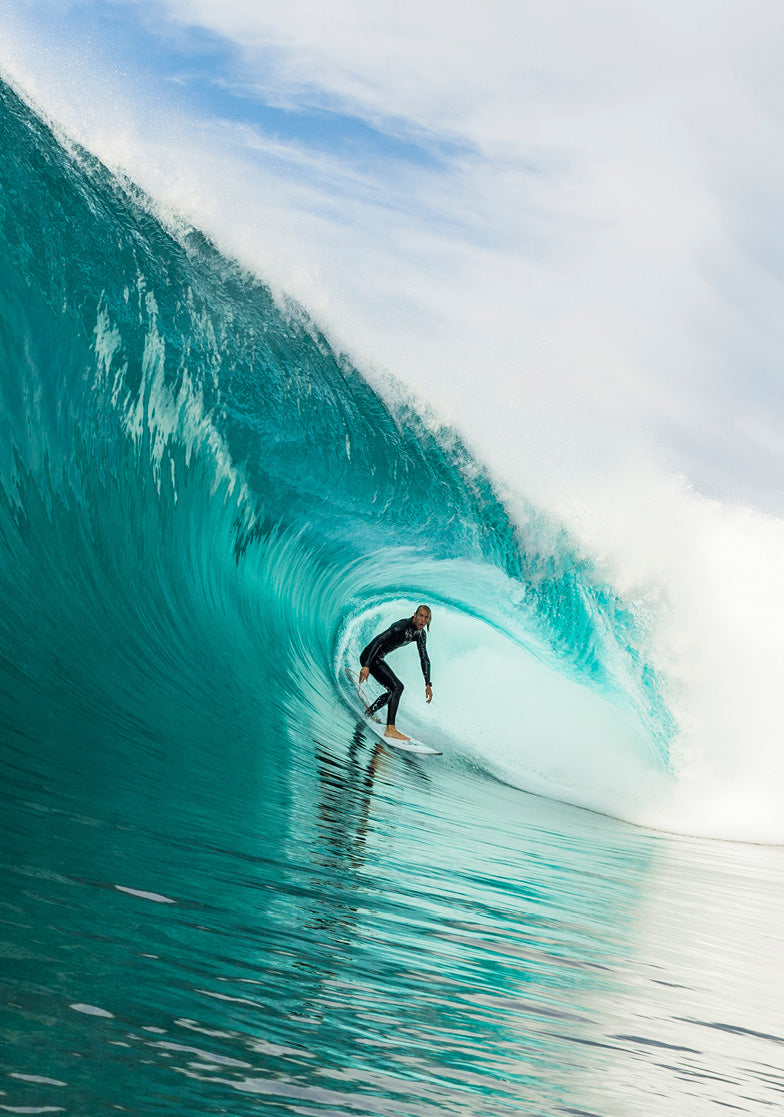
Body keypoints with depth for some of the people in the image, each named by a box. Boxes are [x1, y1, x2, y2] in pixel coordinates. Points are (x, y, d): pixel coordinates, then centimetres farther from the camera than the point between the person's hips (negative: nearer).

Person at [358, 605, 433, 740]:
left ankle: (368, 714, 41)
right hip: (370, 657, -10)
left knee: (394, 690, 22)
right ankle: (390, 729, -23)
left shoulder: (420, 634, 2)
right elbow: (379, 641, -28)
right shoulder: (402, 626, -24)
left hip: (379, 659, 10)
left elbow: (424, 659, 8)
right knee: (397, 687, -20)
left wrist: (428, 685, 4)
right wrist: (366, 666, -33)